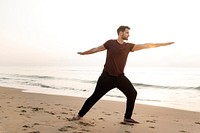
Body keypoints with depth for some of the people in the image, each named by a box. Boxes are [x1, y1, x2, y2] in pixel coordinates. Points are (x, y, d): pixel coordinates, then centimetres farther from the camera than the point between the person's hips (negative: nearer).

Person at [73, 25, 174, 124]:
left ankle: (127, 117, 10)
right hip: (107, 76, -3)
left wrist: (163, 44, 0)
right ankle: (80, 115, 18)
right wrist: (83, 53, 19)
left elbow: (145, 46, 1)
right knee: (95, 96, 1)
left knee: (132, 93, -5)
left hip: (120, 77, 4)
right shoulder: (110, 43, -4)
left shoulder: (128, 46, 3)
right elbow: (97, 49, 8)